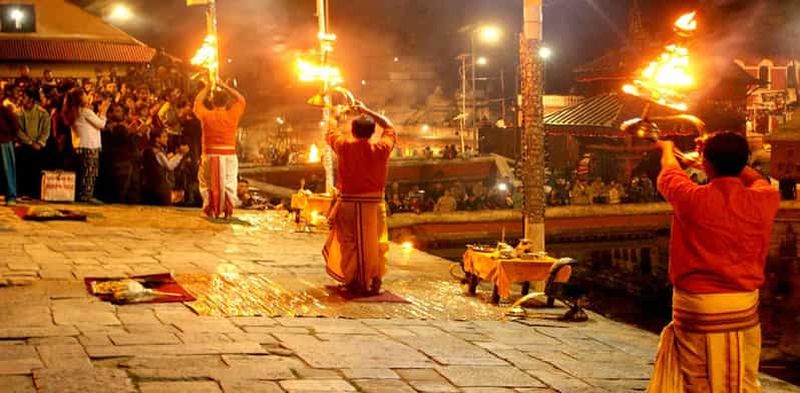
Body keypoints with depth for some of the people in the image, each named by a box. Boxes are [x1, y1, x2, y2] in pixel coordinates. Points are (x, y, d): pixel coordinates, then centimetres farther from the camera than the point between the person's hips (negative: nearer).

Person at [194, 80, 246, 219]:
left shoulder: (206, 115, -5)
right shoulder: (232, 115, -5)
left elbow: (198, 102, 15)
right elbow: (240, 100, 12)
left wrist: (207, 87, 21)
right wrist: (224, 86, 15)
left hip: (211, 155, 0)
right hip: (229, 154, 1)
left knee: (209, 183, 10)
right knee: (229, 183, 7)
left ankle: (212, 209, 8)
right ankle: (228, 210, 2)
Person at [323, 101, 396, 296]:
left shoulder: (344, 146, -7)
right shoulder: (381, 149, -7)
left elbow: (331, 133, 16)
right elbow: (390, 127, 13)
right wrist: (367, 110, 18)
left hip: (349, 202, 0)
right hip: (374, 203, 0)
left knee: (349, 243, 10)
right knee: (374, 243, 8)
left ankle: (354, 281, 11)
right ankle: (374, 282, 6)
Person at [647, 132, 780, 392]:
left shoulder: (693, 200, -11)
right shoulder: (763, 201, -4)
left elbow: (669, 176, 12)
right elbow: (758, 181, 22)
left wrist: (667, 150, 34)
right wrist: (732, 157, 36)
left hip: (696, 305, -2)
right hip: (744, 305, 3)